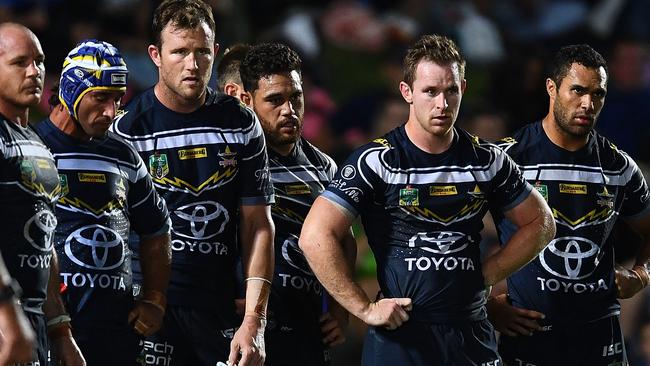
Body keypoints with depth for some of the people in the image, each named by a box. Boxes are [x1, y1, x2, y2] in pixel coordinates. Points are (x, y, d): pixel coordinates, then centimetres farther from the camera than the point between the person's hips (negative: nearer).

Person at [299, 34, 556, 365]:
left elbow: (540, 223, 18)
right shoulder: (376, 161, -6)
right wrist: (365, 309, -13)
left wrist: (487, 274, 5)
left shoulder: (486, 160, 6)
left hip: (472, 337, 3)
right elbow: (316, 236, -12)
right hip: (401, 335, -3)